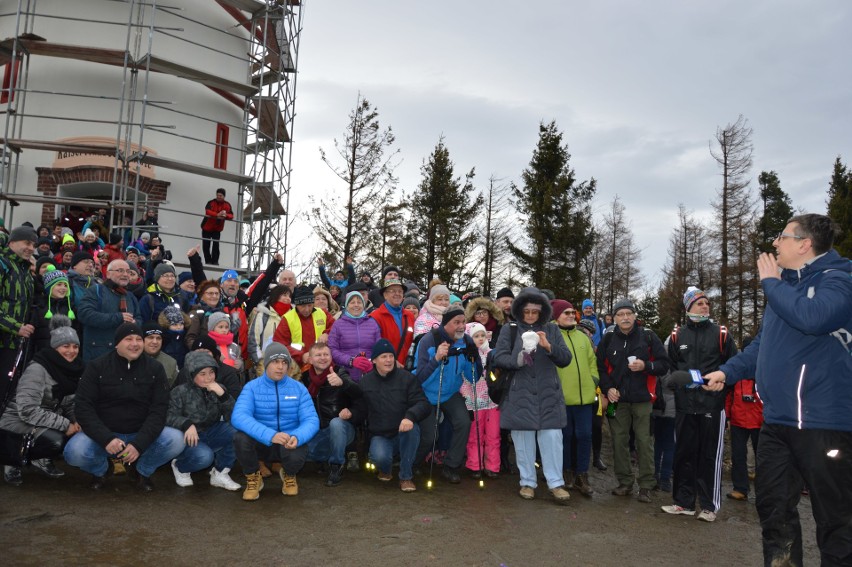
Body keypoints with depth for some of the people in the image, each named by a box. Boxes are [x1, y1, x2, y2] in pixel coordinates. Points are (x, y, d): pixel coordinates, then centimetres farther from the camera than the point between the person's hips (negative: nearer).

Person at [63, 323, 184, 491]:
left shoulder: (155, 368, -3)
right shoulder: (97, 367, -4)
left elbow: (159, 410, -9)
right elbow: (83, 407, -11)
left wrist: (139, 444, -24)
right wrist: (106, 439, -25)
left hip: (141, 435, 1)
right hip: (104, 435, 0)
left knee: (176, 440, -25)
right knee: (74, 452, -29)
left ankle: (142, 470, 7)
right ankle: (101, 469, 8)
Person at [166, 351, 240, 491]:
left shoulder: (219, 389, 1)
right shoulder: (181, 391, -6)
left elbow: (233, 418, -10)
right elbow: (170, 417, -13)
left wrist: (223, 394, -24)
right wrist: (187, 424, -33)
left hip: (212, 434, 4)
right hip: (189, 437, -3)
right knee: (204, 456, -35)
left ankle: (220, 473, -8)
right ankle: (180, 466, 3)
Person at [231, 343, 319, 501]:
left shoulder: (299, 388, -3)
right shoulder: (252, 387, -7)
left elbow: (311, 420, -10)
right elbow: (238, 416, -24)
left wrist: (297, 437, -34)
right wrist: (270, 435, -39)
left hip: (289, 443, 0)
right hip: (260, 442, 0)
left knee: (296, 456, -33)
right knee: (241, 437, -31)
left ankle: (289, 475, 8)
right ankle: (253, 477, 1)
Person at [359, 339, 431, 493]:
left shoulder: (407, 377, -3)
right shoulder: (365, 382, 5)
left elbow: (424, 404, -14)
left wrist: (410, 416, -32)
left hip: (404, 434, 0)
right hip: (380, 436, 0)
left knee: (412, 428, -35)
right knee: (379, 456, -33)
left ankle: (406, 476, -15)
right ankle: (386, 470, 9)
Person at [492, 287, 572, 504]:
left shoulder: (551, 330, 6)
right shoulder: (510, 330, 1)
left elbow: (566, 359, 0)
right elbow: (498, 357, -6)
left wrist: (548, 346, -18)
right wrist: (517, 359, -26)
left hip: (548, 395, 1)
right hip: (520, 395, -1)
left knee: (552, 438, 0)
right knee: (523, 439, 6)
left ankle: (556, 483, 12)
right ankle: (527, 482, 19)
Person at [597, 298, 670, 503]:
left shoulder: (648, 337, 0)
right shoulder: (608, 338, 4)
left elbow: (664, 365, 1)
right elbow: (600, 367, 8)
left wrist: (645, 365, -16)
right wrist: (608, 388, -4)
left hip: (642, 399, -2)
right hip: (617, 399, 2)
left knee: (644, 442, 1)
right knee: (619, 441, 6)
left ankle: (645, 486, 10)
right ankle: (625, 483, 19)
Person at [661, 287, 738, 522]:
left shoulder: (720, 334, 1)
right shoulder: (677, 335, 8)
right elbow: (671, 366, 15)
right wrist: (680, 381, 2)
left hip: (712, 404, -3)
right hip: (685, 405, 3)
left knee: (710, 456, 3)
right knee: (684, 454, 9)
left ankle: (709, 505, 14)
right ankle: (683, 501, 21)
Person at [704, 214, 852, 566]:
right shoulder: (785, 284, 17)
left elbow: (812, 317, -31)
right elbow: (764, 342, 23)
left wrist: (770, 282, -15)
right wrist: (728, 371, 12)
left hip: (822, 420, -9)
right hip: (777, 418, 9)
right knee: (773, 504, 16)